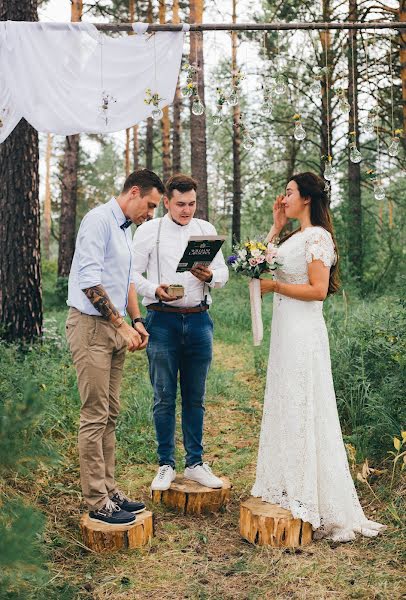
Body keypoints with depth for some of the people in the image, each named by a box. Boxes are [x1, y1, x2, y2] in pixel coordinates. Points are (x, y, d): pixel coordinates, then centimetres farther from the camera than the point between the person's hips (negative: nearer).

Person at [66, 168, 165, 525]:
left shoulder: (125, 229, 17)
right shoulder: (99, 220, -12)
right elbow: (90, 282, -20)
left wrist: (136, 321, 8)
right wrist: (123, 325, -17)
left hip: (114, 328, 9)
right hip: (91, 325, -9)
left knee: (110, 414, 12)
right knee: (95, 415, -5)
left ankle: (108, 490, 21)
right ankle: (97, 502, 3)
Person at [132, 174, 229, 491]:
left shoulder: (206, 229, 13)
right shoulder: (149, 231, 4)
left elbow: (223, 272, 11)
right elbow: (133, 274, 0)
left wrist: (210, 276, -12)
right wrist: (156, 290, -19)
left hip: (199, 319, 3)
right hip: (163, 320, -3)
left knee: (195, 397, 8)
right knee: (165, 397, 2)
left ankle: (195, 463, 19)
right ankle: (166, 465, 14)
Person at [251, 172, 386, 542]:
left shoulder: (317, 237, -11)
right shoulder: (295, 237, 17)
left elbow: (318, 289, -18)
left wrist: (274, 286, -15)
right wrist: (276, 226, 15)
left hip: (303, 332, -9)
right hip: (286, 330, 9)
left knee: (304, 410, -4)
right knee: (286, 408, 13)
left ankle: (320, 502, 8)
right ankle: (291, 489, 24)